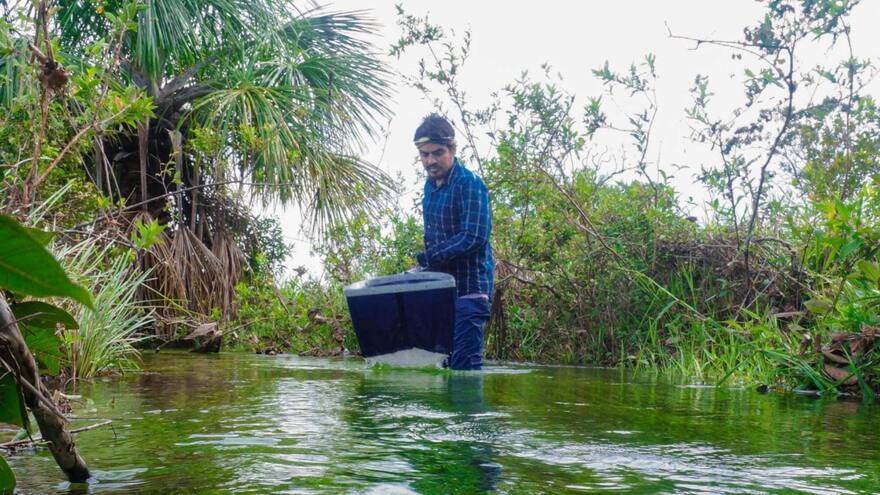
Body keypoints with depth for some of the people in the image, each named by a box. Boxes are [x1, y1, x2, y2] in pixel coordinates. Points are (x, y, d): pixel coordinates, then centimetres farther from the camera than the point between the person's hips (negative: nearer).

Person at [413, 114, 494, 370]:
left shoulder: (469, 184, -12)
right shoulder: (431, 185, 14)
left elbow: (474, 238, -22)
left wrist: (428, 257, -18)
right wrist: (427, 264, 9)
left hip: (468, 288, -8)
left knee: (464, 365, -9)